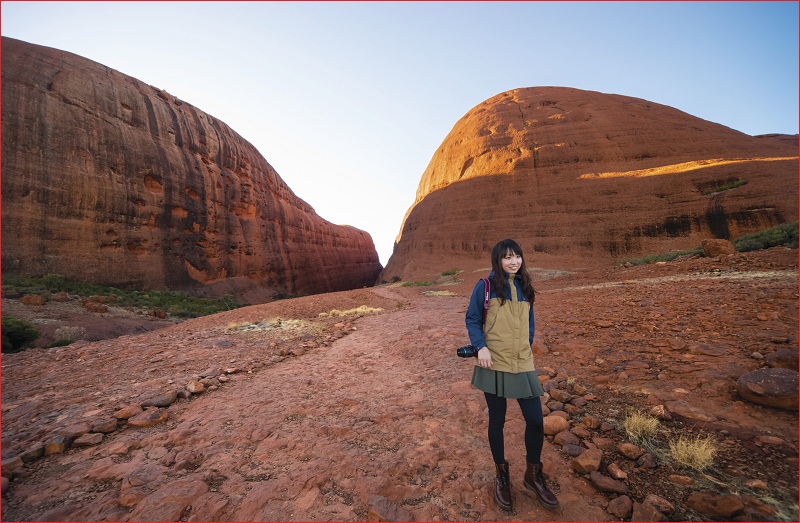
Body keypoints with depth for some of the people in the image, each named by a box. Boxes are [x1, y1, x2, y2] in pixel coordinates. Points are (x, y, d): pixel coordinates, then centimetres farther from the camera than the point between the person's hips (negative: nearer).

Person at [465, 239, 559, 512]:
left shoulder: (524, 287, 8)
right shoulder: (485, 286, -7)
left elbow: (529, 322, 17)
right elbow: (472, 319, -5)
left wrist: (527, 346, 10)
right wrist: (480, 346, -17)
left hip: (523, 363, 4)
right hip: (494, 364, -4)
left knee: (535, 420, 6)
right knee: (497, 420, 12)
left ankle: (533, 475, 33)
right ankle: (502, 476, 35)